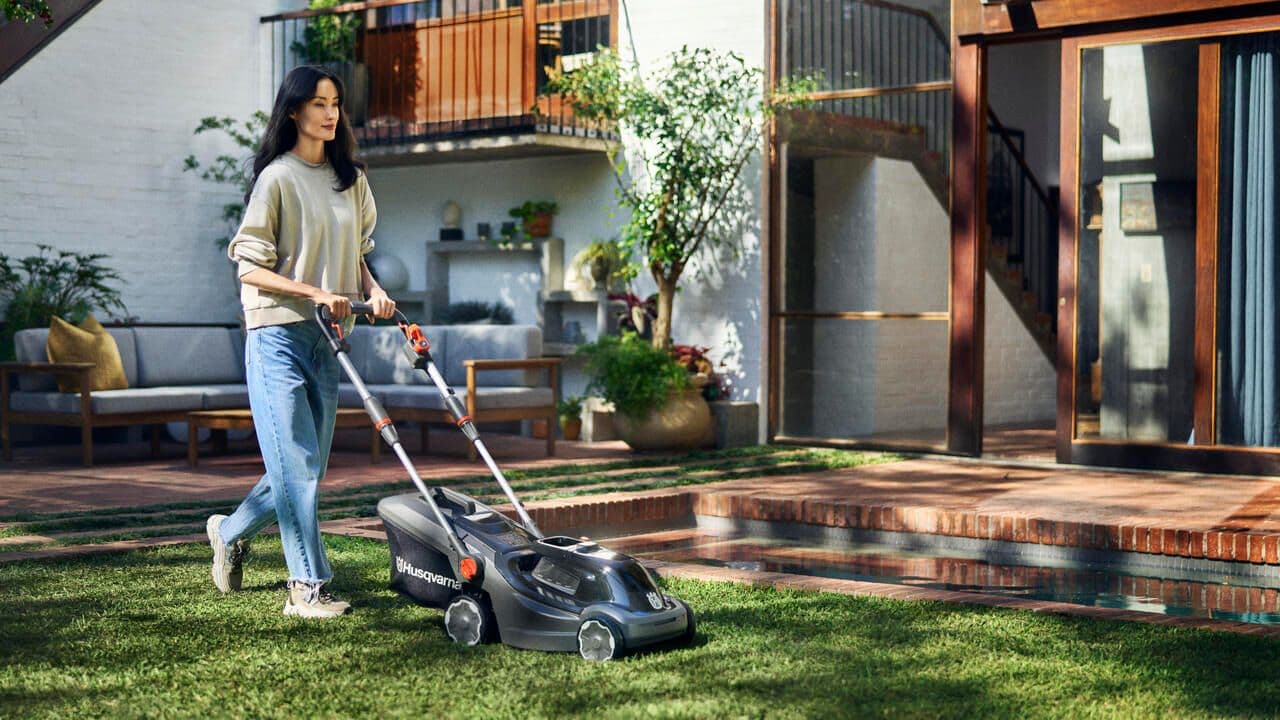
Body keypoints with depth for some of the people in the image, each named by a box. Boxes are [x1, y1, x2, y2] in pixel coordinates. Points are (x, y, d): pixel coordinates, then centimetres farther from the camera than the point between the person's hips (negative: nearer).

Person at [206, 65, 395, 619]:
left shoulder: (350, 178, 12)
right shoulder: (278, 178, -6)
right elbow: (250, 266, -8)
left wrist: (372, 290, 1)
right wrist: (316, 293, -18)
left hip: (327, 337, 7)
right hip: (278, 332, -6)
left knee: (305, 467, 10)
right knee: (298, 464, -8)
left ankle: (231, 532, 33)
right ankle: (308, 587, -2)